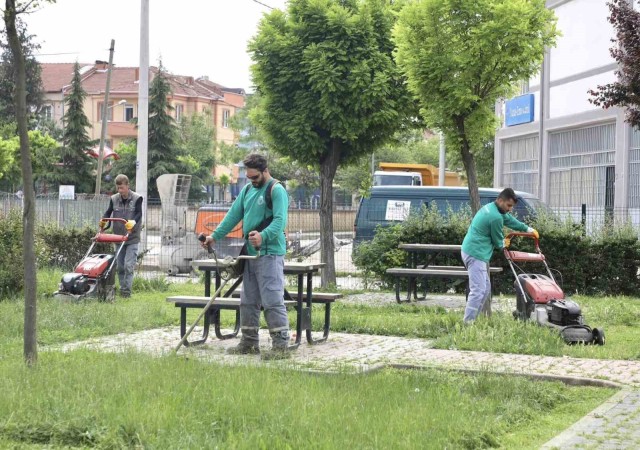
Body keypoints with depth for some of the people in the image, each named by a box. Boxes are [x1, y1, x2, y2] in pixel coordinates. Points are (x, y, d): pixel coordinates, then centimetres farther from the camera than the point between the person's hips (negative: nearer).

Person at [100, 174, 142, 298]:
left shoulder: (137, 198, -5)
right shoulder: (114, 199, 6)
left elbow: (138, 213, -14)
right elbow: (108, 212, 4)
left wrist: (133, 222, -34)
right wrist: (103, 221, -18)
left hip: (132, 238, -4)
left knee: (128, 265, -12)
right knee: (120, 266, 7)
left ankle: (127, 290, -9)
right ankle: (122, 289, 15)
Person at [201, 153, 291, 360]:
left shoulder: (276, 190, -8)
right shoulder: (247, 190, 18)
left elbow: (280, 221, -20)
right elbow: (233, 215, 21)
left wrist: (263, 236, -34)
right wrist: (214, 236, 14)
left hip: (270, 254, -9)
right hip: (250, 254, 9)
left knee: (273, 300, -11)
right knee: (248, 301, 12)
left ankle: (281, 345, -9)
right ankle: (249, 342, 20)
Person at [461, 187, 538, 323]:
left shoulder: (490, 208, 13)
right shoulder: (495, 217, -19)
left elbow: (510, 219, 30)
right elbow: (498, 242, -5)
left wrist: (528, 229, 39)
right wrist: (504, 244, 18)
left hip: (472, 252, 11)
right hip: (476, 255, -11)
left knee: (486, 288, 16)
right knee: (478, 290, -15)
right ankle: (468, 322, -18)